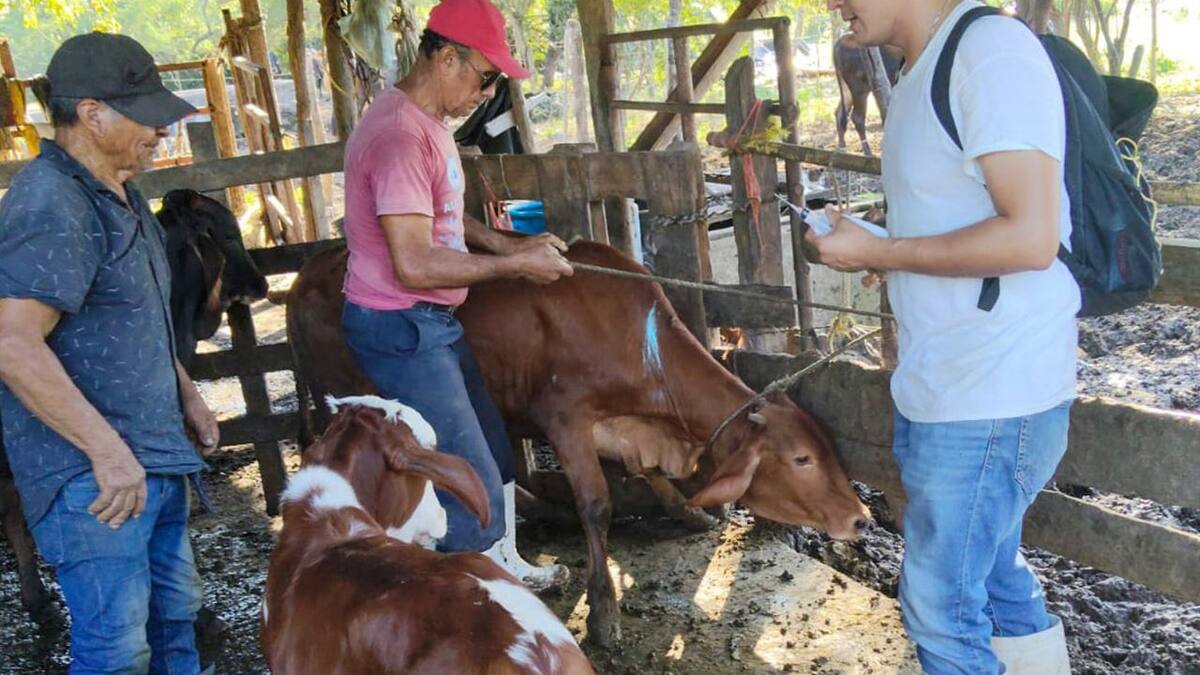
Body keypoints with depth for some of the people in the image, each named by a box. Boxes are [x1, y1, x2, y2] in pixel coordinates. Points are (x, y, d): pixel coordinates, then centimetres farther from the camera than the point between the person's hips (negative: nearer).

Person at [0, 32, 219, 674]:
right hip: (94, 476, -10)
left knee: (175, 612, 19)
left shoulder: (117, 194, 13)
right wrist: (108, 449, -26)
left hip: (154, 461, 10)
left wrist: (186, 394, 23)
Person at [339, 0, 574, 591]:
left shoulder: (426, 121, 9)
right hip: (400, 328, -10)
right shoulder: (401, 137, -24)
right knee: (470, 480, -2)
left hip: (433, 322, 10)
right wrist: (515, 266, -18)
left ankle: (504, 568, 39)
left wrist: (509, 244, 8)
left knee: (492, 454, 21)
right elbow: (414, 266, -28)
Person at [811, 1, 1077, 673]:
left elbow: (1030, 236, -24)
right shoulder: (924, 73, 12)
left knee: (942, 602, 2)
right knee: (995, 573, 21)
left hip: (992, 397, -9)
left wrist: (878, 252, -17)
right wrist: (876, 250, 5)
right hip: (944, 387, 9)